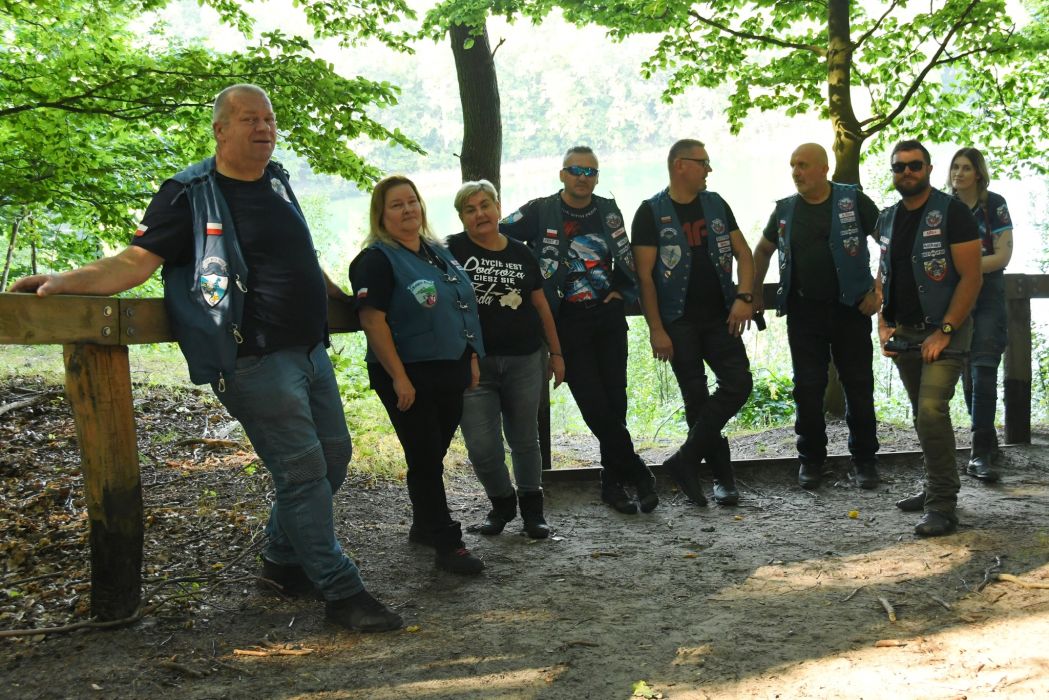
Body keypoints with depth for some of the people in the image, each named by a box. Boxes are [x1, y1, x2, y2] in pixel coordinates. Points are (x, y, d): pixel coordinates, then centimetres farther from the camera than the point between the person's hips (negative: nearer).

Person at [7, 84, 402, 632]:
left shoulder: (277, 181, 13)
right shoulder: (190, 193, -8)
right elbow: (137, 261, -12)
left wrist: (340, 295, 32)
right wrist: (64, 282, -26)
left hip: (310, 350, 8)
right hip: (257, 362, -8)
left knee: (333, 455, 13)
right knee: (302, 469, -7)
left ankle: (282, 557, 33)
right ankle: (340, 591, 4)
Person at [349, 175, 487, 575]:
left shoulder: (438, 252, 13)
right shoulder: (377, 260, -11)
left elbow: (462, 309, 20)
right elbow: (372, 321, -18)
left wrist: (472, 358, 15)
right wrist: (398, 377, -21)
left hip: (450, 373, 7)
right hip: (410, 378, -7)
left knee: (433, 455, 16)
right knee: (425, 459, -1)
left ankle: (424, 527, 32)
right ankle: (448, 545, 5)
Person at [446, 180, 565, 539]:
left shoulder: (520, 253, 8)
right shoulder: (453, 250, -1)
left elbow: (541, 306, 13)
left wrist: (556, 353, 13)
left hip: (524, 361, 2)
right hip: (473, 364, -2)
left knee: (525, 439, 11)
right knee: (482, 447, -2)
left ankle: (532, 508, 29)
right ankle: (501, 502, 25)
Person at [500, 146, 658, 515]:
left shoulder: (608, 210, 10)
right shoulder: (540, 211, -3)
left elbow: (627, 259, 22)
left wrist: (623, 290, 9)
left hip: (609, 316, 4)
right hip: (568, 322, -3)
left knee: (615, 401, 3)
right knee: (594, 405, -8)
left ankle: (613, 481, 17)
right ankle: (638, 474, 5)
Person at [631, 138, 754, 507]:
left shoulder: (715, 204, 10)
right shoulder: (651, 212, -4)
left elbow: (743, 253, 11)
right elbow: (644, 275, -7)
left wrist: (743, 297, -6)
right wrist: (656, 330, -12)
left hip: (719, 317, 4)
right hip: (678, 322, -4)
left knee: (738, 383, -10)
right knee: (697, 398, 0)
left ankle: (685, 459, -1)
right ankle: (723, 477, 13)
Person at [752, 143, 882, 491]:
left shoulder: (854, 201, -3)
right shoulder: (785, 209, 7)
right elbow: (762, 250, 21)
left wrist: (879, 289, -6)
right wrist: (754, 295, 17)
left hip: (850, 308, -2)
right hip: (804, 312, 3)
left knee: (859, 386, 5)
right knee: (807, 388, 4)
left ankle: (864, 460, 17)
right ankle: (811, 459, 18)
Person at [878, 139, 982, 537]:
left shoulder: (951, 212, -8)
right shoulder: (888, 219, 11)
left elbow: (971, 277, -12)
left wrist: (944, 331, -17)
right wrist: (883, 324, 6)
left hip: (944, 331, -6)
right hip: (903, 334, 6)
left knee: (931, 410, -18)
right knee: (923, 415, 14)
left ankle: (943, 506, -11)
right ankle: (936, 489, 28)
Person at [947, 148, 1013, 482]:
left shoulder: (994, 204, -4)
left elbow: (1002, 255, -9)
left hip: (988, 295, -4)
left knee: (983, 371, -13)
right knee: (968, 373, 7)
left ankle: (980, 454, -15)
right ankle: (987, 440, 22)